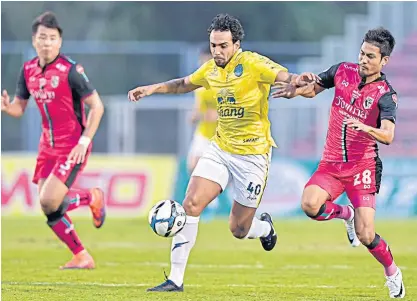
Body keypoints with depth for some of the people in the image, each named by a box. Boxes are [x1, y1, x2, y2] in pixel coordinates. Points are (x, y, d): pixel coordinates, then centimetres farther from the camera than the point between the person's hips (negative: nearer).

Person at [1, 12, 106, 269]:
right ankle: (82, 257, 19)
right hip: (48, 146, 7)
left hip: (72, 147, -7)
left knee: (49, 201, -18)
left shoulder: (70, 70, -15)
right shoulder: (28, 70, 4)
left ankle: (92, 198, 10)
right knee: (49, 209, 4)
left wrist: (84, 141, -18)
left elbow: (96, 106, -12)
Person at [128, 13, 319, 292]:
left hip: (252, 154, -5)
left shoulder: (252, 64, -14)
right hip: (220, 149, 5)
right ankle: (176, 279, -7)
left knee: (239, 230, 2)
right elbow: (184, 84, 28)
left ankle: (265, 227, 41)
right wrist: (152, 89, 22)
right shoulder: (211, 70, 5)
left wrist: (299, 81, -52)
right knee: (191, 205, -13)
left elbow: (287, 77, -30)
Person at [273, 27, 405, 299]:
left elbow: (388, 135, -26)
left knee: (365, 235, -13)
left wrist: (364, 128, -45)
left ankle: (392, 271, 18)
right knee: (310, 204, -25)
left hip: (363, 166, -4)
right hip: (332, 163, 4)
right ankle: (345, 213, 9)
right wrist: (295, 89, -2)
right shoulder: (342, 71, 2)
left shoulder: (386, 95, -12)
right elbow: (313, 88, 20)